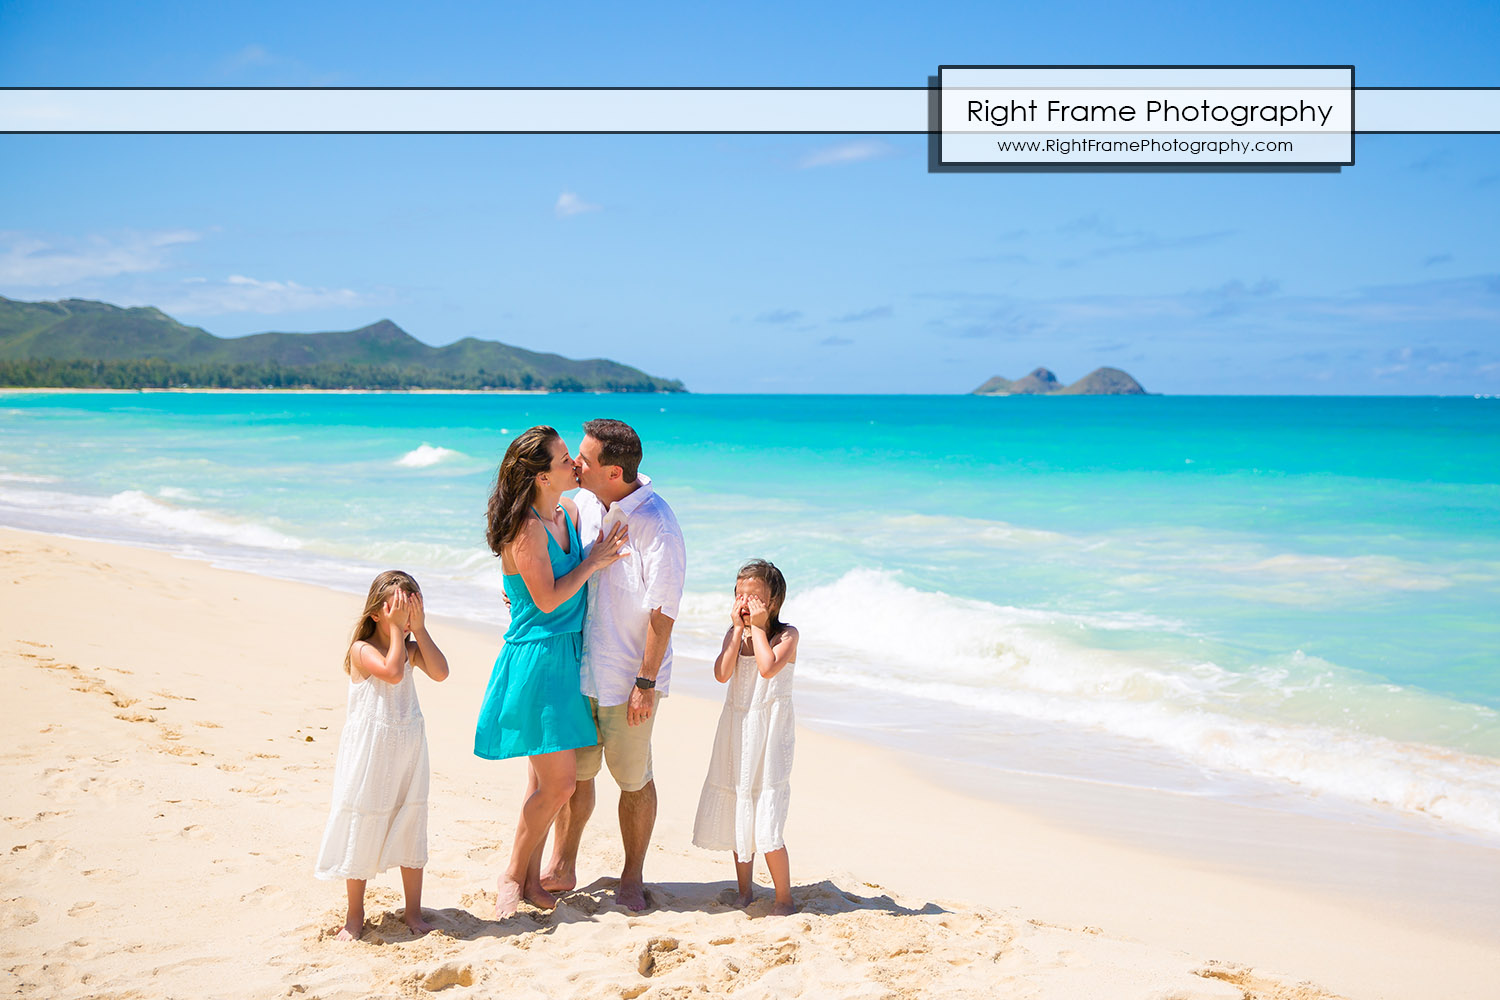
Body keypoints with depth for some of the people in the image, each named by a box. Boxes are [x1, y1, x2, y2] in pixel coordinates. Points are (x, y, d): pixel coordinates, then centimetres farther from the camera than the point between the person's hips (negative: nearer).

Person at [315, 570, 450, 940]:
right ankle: (355, 915, 18)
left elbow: (440, 672, -12)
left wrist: (419, 628, -14)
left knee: (410, 827, 10)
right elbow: (392, 671, -30)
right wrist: (397, 629, -24)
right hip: (369, 755, -5)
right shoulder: (362, 649, -12)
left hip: (407, 750, 5)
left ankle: (413, 911, 22)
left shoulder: (411, 648, 5)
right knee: (361, 827, 4)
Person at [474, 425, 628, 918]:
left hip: (567, 655, 8)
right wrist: (593, 562, -11)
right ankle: (511, 877, 11)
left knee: (544, 779, 12)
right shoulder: (526, 529, -18)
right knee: (557, 782, -6)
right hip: (536, 656, -8)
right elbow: (547, 600, -17)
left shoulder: (570, 512, 7)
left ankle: (531, 878, 23)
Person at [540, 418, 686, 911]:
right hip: (578, 667, 6)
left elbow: (662, 611, -18)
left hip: (628, 675, -6)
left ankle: (632, 877, 23)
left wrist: (647, 682, -17)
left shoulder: (656, 524, -19)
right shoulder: (584, 503, 2)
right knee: (572, 772, 13)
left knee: (633, 778, 8)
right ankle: (561, 868, 27)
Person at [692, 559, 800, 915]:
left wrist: (758, 626, -17)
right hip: (736, 732, 5)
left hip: (769, 735, -5)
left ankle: (784, 899, 3)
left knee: (766, 823, -10)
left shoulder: (785, 634, -7)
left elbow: (768, 667, -26)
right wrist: (738, 628, -10)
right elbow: (722, 673, -10)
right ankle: (744, 891, 27)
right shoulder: (734, 633, 6)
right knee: (736, 815, 12)